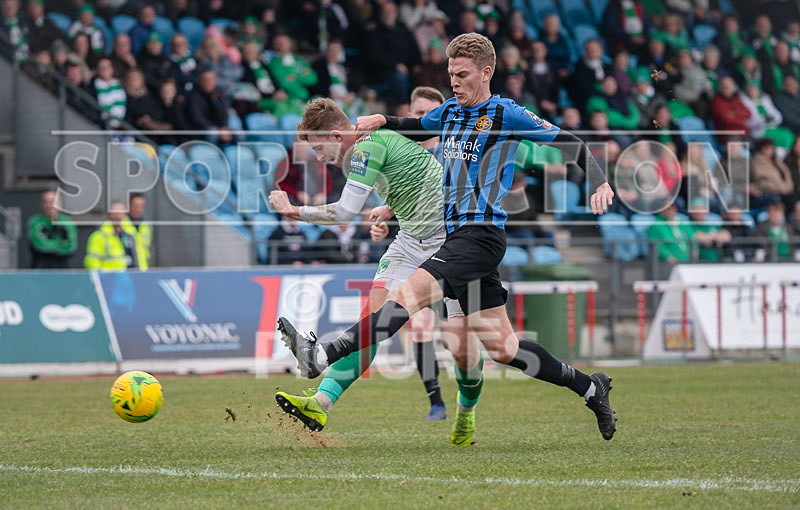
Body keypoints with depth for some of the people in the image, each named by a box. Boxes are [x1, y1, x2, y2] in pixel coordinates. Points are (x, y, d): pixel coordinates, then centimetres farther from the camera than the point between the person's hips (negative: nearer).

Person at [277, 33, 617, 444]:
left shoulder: (505, 115, -4)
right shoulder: (449, 112, 18)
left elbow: (569, 143, -4)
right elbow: (416, 127, 38)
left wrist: (599, 182, -18)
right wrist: (381, 121, 18)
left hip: (481, 236, -9)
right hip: (456, 236, 9)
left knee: (410, 293, -24)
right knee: (501, 347, 8)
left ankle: (325, 355, -36)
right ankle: (588, 387, 21)